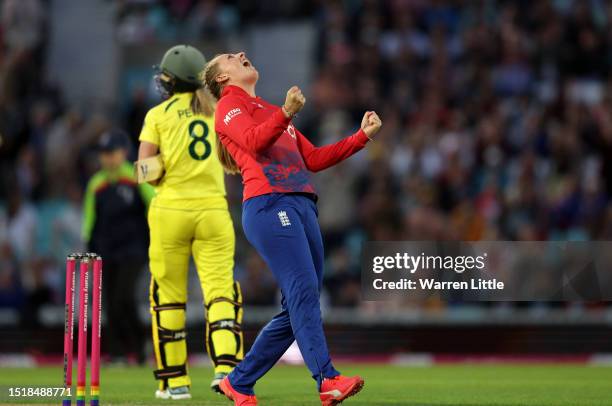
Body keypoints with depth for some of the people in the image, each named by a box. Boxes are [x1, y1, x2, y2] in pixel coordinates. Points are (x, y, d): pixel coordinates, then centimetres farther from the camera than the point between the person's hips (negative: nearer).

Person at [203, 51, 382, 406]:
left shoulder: (271, 111, 33)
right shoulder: (229, 105, 10)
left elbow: (314, 159, 28)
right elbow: (254, 142, -11)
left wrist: (363, 136, 21)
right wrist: (286, 113, -27)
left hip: (302, 207, 8)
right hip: (268, 205, -8)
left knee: (298, 308, 4)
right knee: (303, 291, -21)